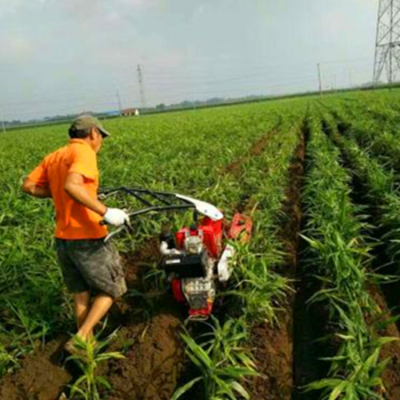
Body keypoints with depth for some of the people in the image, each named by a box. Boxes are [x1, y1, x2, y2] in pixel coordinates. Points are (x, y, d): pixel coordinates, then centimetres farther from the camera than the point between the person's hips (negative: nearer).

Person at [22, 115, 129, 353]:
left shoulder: (53, 158, 12)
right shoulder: (84, 152, -13)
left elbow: (28, 186, 9)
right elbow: (72, 185, -30)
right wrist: (106, 212, -30)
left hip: (63, 239, 8)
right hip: (87, 238, -8)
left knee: (81, 294, 21)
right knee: (111, 289, 9)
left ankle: (87, 342, 31)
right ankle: (80, 340, 2)